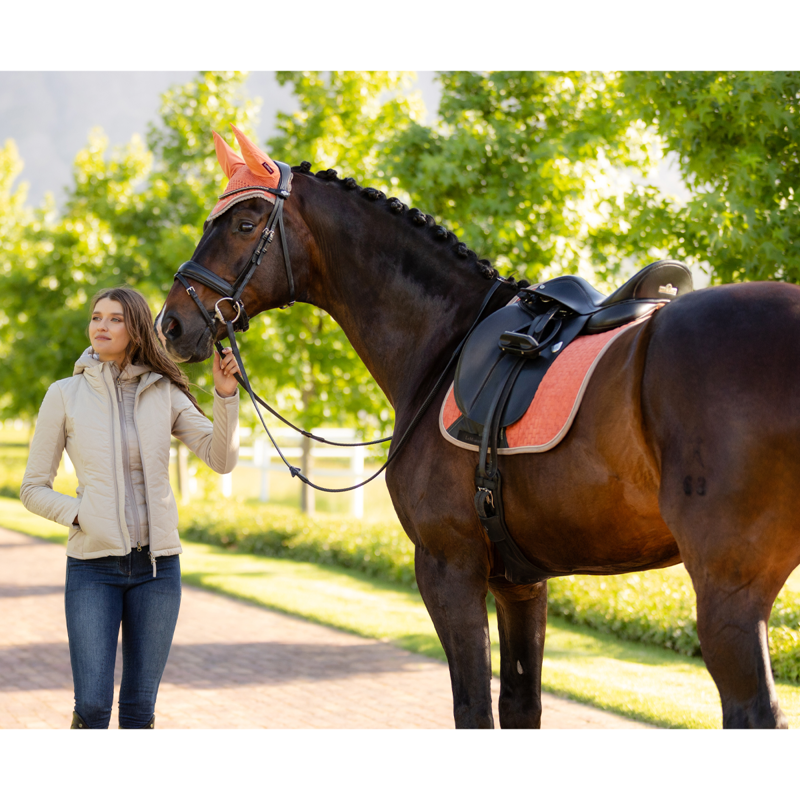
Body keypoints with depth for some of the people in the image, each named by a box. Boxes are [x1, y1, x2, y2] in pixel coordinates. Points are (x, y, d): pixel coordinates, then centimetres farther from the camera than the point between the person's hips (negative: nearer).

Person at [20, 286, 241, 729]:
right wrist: (81, 516, -13)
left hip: (157, 564, 2)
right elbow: (33, 488, 3)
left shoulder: (165, 393, 3)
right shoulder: (64, 395, -2)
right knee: (92, 705, -7)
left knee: (140, 705, 6)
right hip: (93, 565, -2)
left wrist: (225, 395, -17)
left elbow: (221, 459, -4)